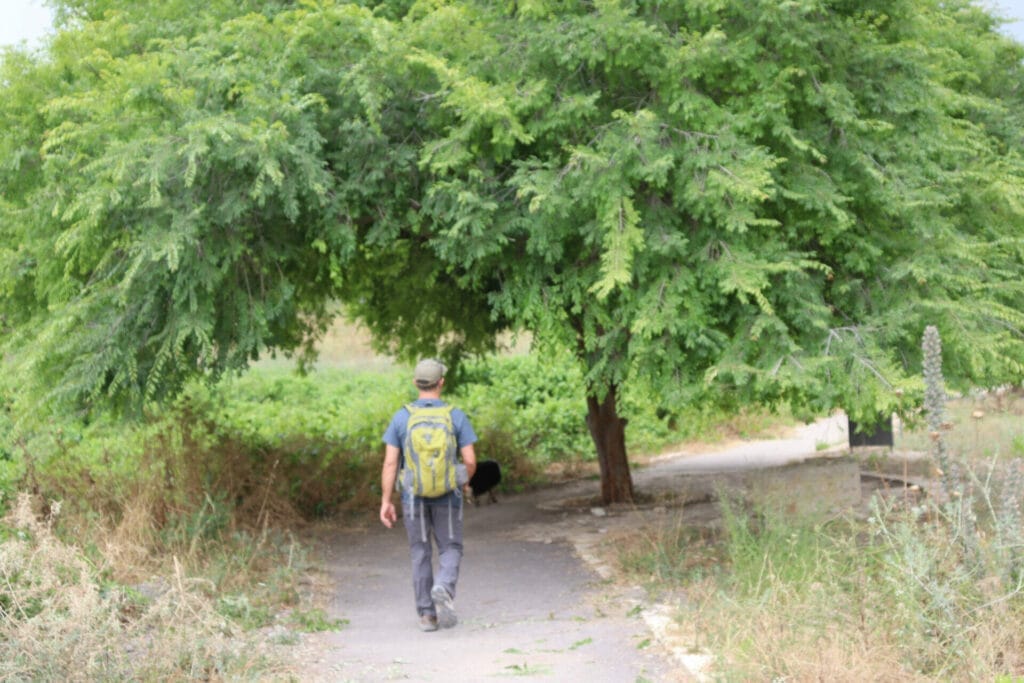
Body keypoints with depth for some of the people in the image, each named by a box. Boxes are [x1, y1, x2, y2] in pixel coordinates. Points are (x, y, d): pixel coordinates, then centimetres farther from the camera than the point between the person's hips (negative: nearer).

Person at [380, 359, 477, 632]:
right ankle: (443, 589, -19)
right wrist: (463, 483, 15)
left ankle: (427, 614, 11)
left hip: (413, 496, 1)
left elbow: (390, 463, -7)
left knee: (421, 554, 12)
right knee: (450, 550, 11)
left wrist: (386, 502, -3)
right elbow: (470, 460, -6)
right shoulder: (456, 416, -6)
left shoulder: (401, 417, -4)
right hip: (446, 496, -1)